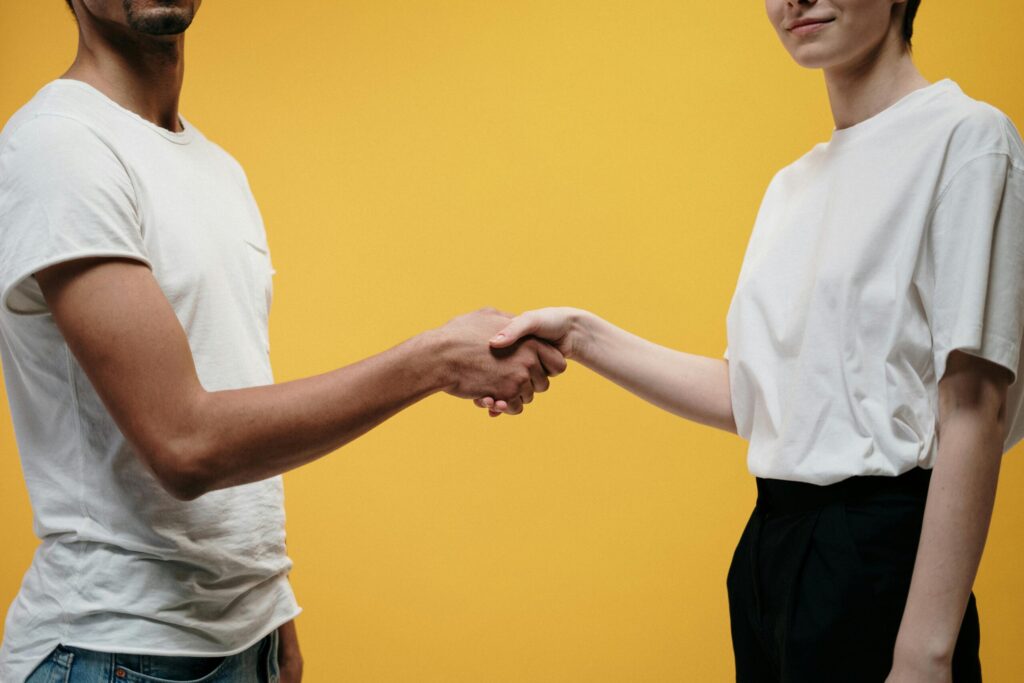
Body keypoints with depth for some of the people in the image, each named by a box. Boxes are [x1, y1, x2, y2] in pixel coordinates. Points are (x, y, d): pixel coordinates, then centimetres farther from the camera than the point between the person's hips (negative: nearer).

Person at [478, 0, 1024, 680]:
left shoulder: (967, 136, -8)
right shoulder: (793, 184, 14)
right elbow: (750, 397, 11)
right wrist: (581, 336, 3)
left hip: (878, 556, -7)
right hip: (768, 547, 7)